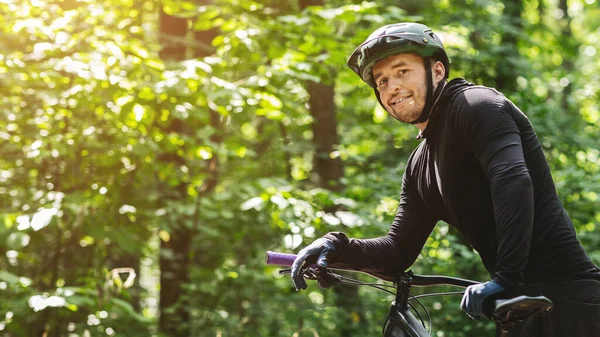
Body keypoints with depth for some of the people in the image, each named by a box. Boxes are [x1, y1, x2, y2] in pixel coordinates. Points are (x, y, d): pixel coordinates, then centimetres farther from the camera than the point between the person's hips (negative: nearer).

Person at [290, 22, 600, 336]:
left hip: (561, 297, -9)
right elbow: (399, 252, 16)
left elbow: (513, 182, -26)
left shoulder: (474, 105, -10)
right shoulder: (420, 168, 17)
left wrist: (504, 278, -33)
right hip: (523, 300, 9)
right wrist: (336, 247, -1)